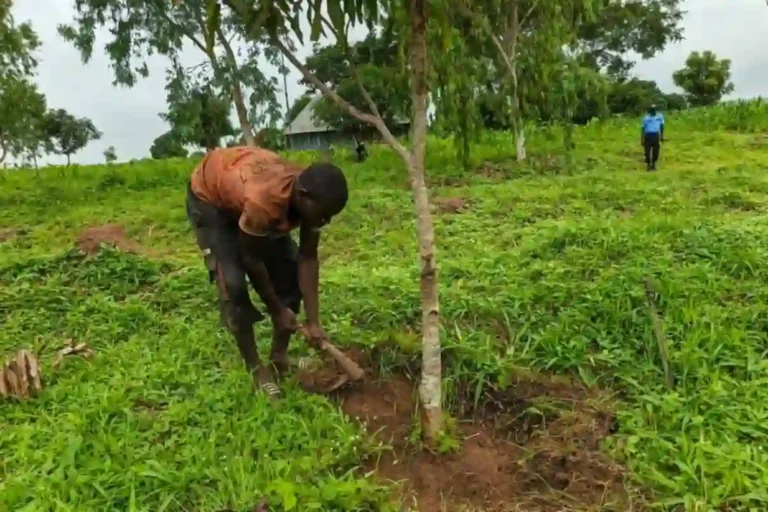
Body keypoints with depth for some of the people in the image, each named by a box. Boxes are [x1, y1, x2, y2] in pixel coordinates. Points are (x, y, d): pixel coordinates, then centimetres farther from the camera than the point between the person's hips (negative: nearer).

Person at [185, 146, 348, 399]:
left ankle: (280, 357, 14)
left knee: (290, 272, -1)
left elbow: (308, 259, -18)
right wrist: (277, 310, -18)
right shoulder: (263, 201, -45)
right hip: (209, 197, -6)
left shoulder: (311, 197, -24)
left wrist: (313, 321, -20)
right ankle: (257, 370, -2)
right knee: (233, 284, -19)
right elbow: (251, 258, -28)